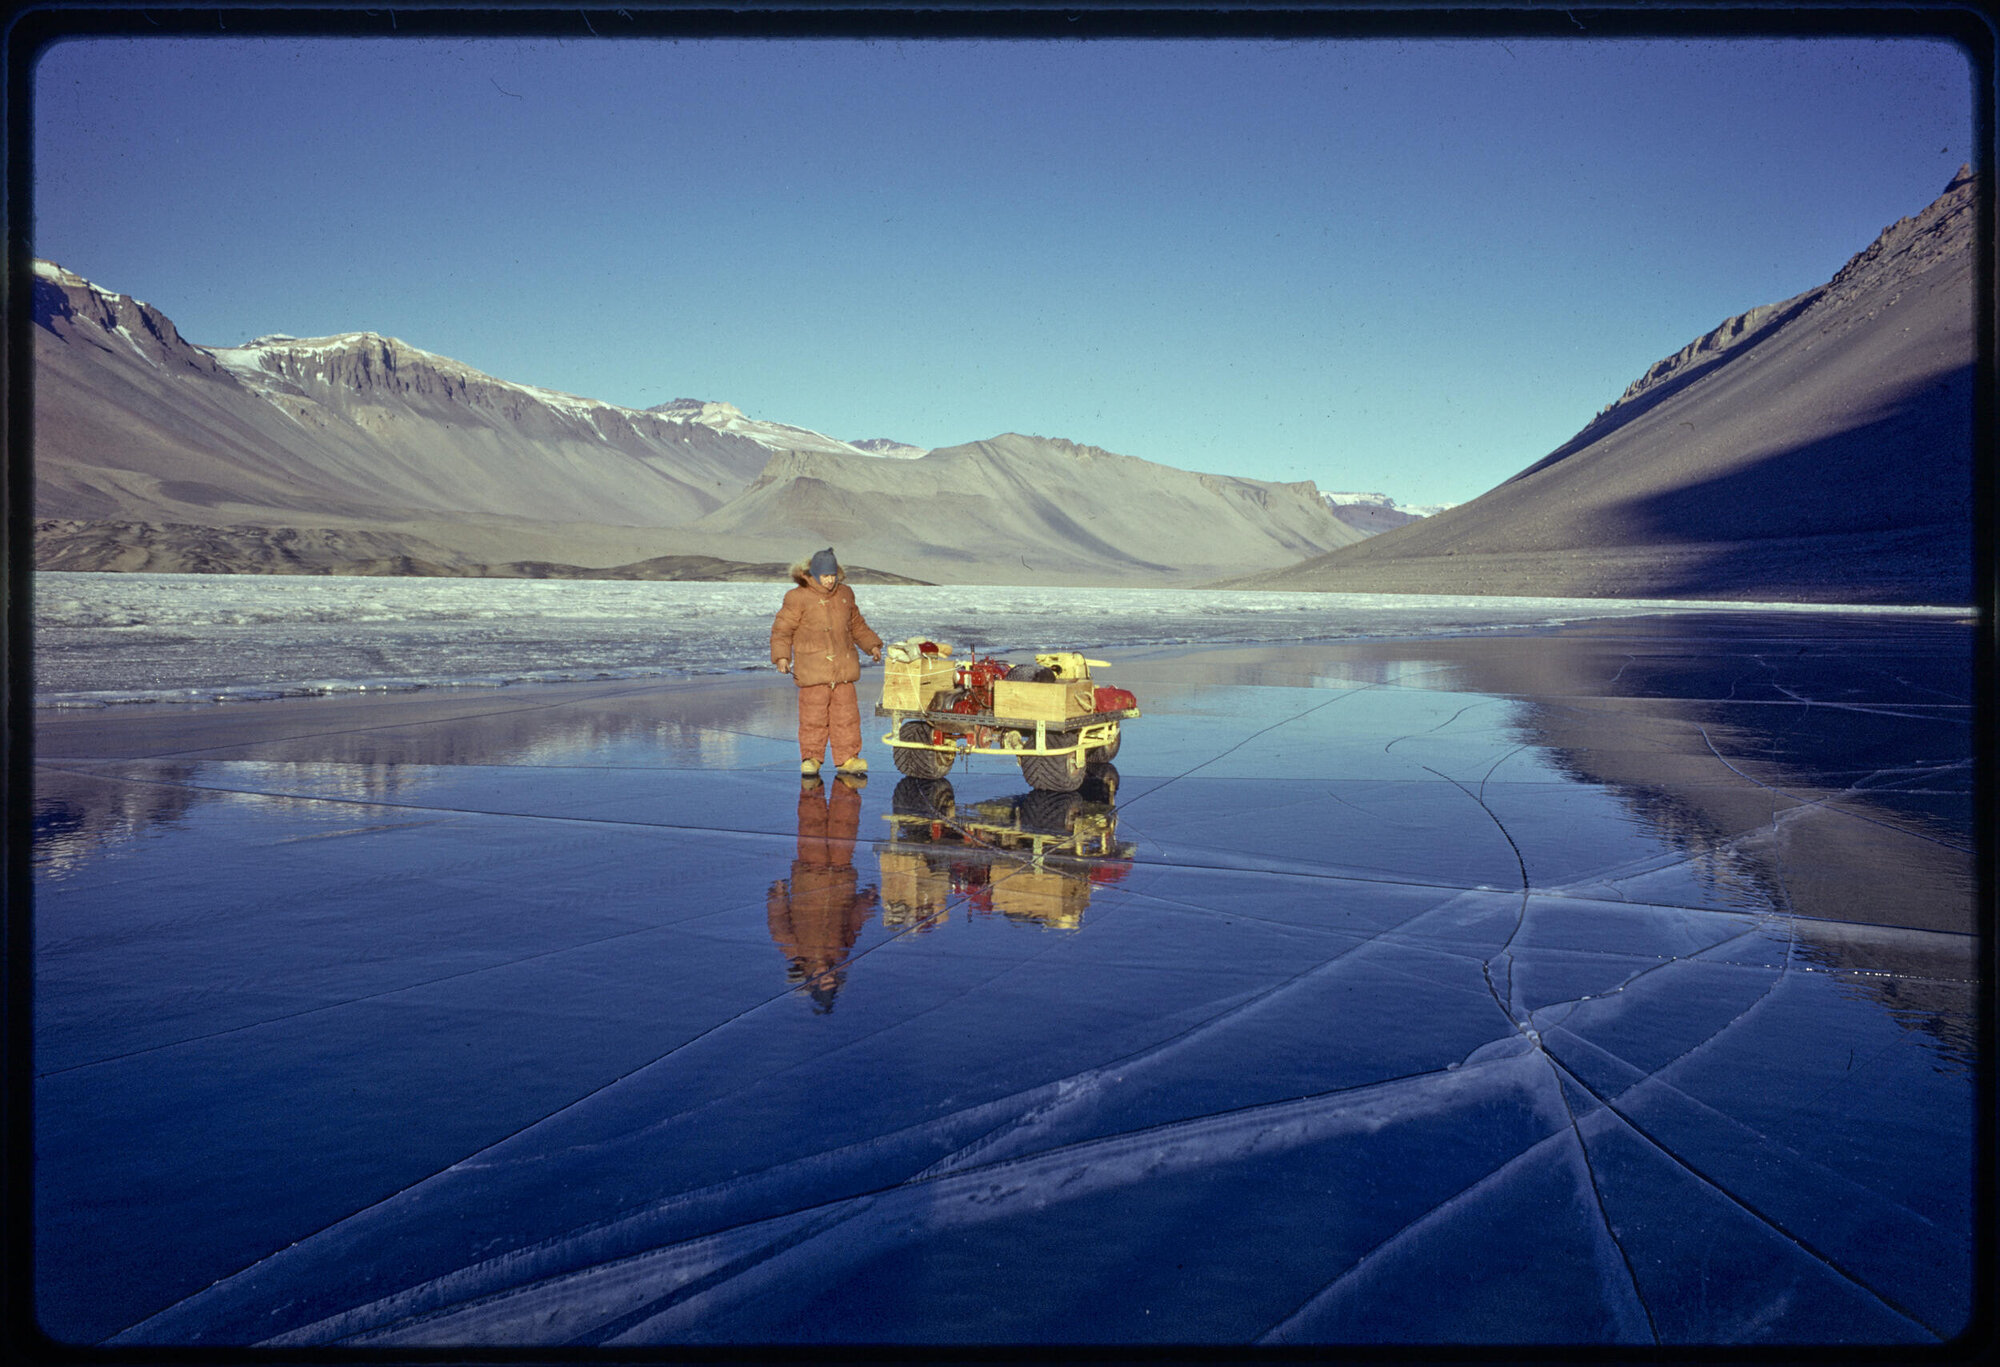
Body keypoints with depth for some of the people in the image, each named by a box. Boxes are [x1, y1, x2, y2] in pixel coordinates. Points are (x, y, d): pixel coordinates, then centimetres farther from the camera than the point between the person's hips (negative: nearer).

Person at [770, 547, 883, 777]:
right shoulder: (798, 598, -4)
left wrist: (871, 645, 20)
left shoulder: (845, 594, 14)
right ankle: (811, 758, 9)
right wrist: (781, 656, -12)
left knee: (846, 713, 4)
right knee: (813, 714, -3)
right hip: (813, 669, -5)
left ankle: (847, 758, 11)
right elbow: (782, 629, -2)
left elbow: (857, 624, 27)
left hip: (843, 667, 5)